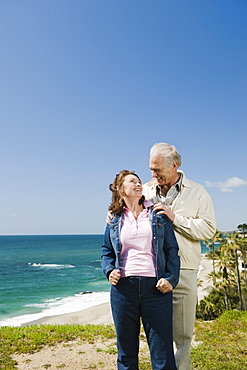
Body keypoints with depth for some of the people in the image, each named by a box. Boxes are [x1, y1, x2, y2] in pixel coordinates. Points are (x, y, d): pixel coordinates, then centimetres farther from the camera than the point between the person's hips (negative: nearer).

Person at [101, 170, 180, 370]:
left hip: (155, 287, -1)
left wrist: (171, 278, -6)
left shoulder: (158, 215, 7)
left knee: (162, 349, 3)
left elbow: (172, 250, 6)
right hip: (123, 286, 1)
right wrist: (109, 270, -2)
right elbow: (106, 252, 17)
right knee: (126, 348, 14)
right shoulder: (114, 220, 10)